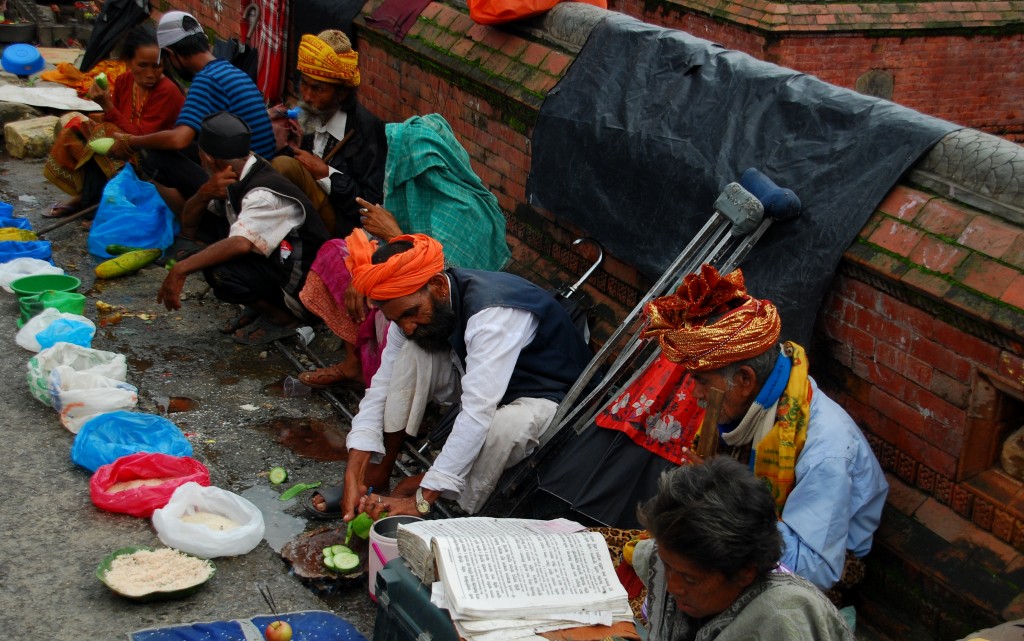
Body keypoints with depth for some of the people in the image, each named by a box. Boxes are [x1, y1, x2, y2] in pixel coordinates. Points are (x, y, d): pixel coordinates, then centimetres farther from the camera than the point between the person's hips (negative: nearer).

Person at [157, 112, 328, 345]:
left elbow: (241, 244, -42)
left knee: (220, 271, -28)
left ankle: (282, 318, -5)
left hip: (303, 289, -9)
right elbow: (188, 225, 6)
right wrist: (204, 194, -15)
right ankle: (267, 304, 7)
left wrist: (180, 270, -41)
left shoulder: (265, 194, -26)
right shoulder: (235, 180, 2)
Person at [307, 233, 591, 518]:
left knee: (508, 423, -41)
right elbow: (380, 390, -9)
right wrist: (353, 475, -21)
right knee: (413, 352, -18)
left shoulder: (494, 313, -36)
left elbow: (478, 413, -40)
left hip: (546, 397, -7)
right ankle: (378, 474, -8)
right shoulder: (412, 308, -12)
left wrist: (421, 501, -40)